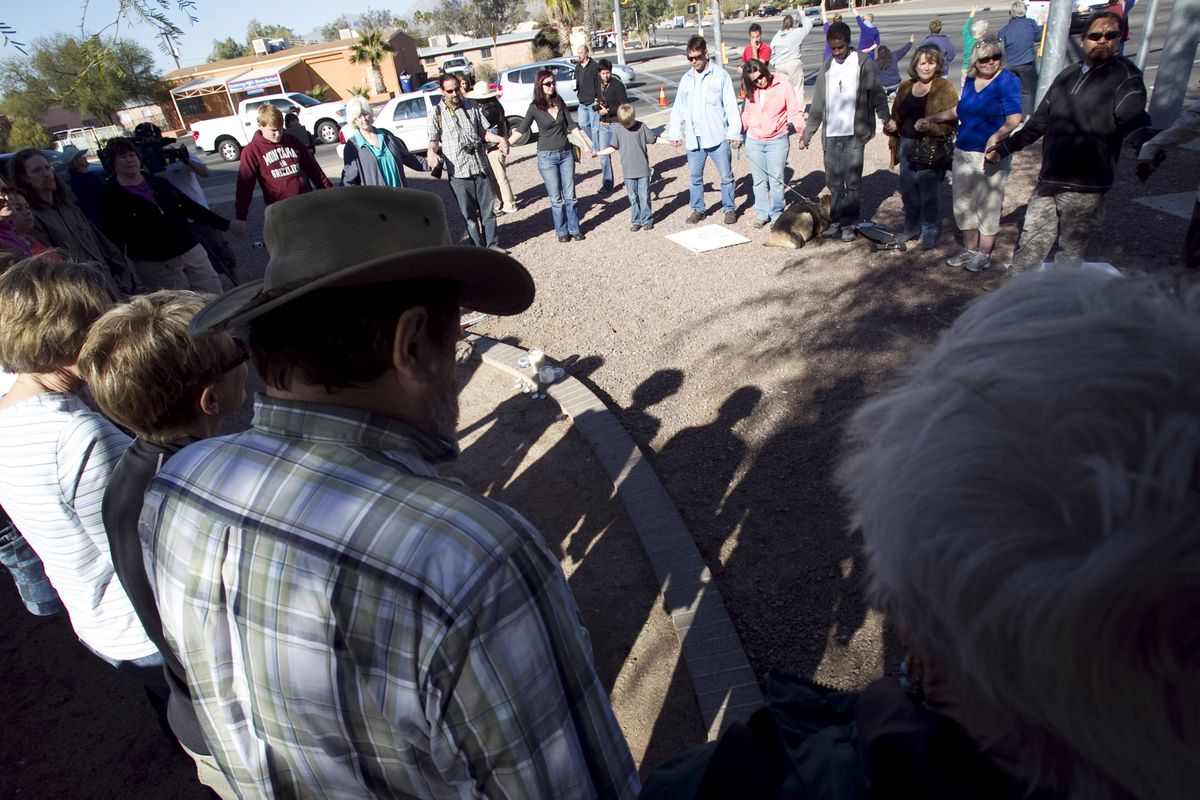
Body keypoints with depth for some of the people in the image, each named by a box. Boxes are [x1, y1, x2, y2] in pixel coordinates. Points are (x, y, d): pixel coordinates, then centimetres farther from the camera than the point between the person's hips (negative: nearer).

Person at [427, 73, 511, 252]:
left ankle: (492, 244, 22)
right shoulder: (437, 113, 1)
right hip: (458, 171, -3)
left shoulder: (471, 106, 9)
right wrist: (431, 152, -24)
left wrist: (500, 139, -7)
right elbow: (434, 140, -2)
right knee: (469, 213, 5)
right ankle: (478, 247, 16)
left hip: (480, 166, 3)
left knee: (487, 209, 9)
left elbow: (483, 132, 11)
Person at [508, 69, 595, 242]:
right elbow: (521, 129, -5)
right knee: (556, 198, 4)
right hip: (547, 156, -3)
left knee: (570, 195, 7)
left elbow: (571, 125, 7)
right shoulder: (535, 108, -7)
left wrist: (585, 144, 6)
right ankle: (562, 231, 16)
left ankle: (574, 229, 17)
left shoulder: (560, 102, 3)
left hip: (566, 153, 3)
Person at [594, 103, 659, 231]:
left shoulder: (641, 127, -1)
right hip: (628, 171, 2)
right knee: (633, 198, 6)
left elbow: (654, 139, 6)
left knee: (644, 196, 1)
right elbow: (613, 147, 10)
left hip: (643, 169, -1)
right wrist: (597, 153, 5)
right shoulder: (618, 131, 2)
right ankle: (636, 221, 16)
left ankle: (647, 219, 12)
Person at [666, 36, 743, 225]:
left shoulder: (720, 75, -1)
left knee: (726, 175, 4)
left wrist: (734, 132, -9)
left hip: (718, 136, -4)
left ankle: (729, 208, 17)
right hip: (694, 138, 4)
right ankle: (698, 209, 23)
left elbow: (731, 105, -3)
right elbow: (678, 108, 14)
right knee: (694, 177, 9)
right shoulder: (686, 79, 12)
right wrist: (675, 133, 6)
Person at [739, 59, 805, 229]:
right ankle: (762, 213, 19)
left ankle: (777, 214, 13)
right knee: (759, 180, 8)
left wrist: (803, 131, -16)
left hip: (777, 140, -3)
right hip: (753, 142, 3)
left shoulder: (783, 86, -6)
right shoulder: (750, 92, 6)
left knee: (777, 180, 0)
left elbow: (795, 111, -7)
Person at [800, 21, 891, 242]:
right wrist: (806, 134, 11)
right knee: (833, 182, 6)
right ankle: (836, 221, 17)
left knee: (852, 181, 0)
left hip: (854, 133, -3)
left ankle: (849, 224, 8)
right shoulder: (827, 66, 11)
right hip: (831, 134, 4)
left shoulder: (864, 64, -1)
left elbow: (877, 96, -4)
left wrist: (886, 119, -19)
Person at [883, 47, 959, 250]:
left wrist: (929, 126, -29)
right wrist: (891, 125, -1)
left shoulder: (944, 88, -5)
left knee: (930, 193, -1)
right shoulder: (905, 87, 11)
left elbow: (951, 123, -13)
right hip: (907, 147, 6)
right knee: (908, 191, 12)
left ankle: (930, 233, 12)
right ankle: (911, 229, 28)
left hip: (932, 149, -5)